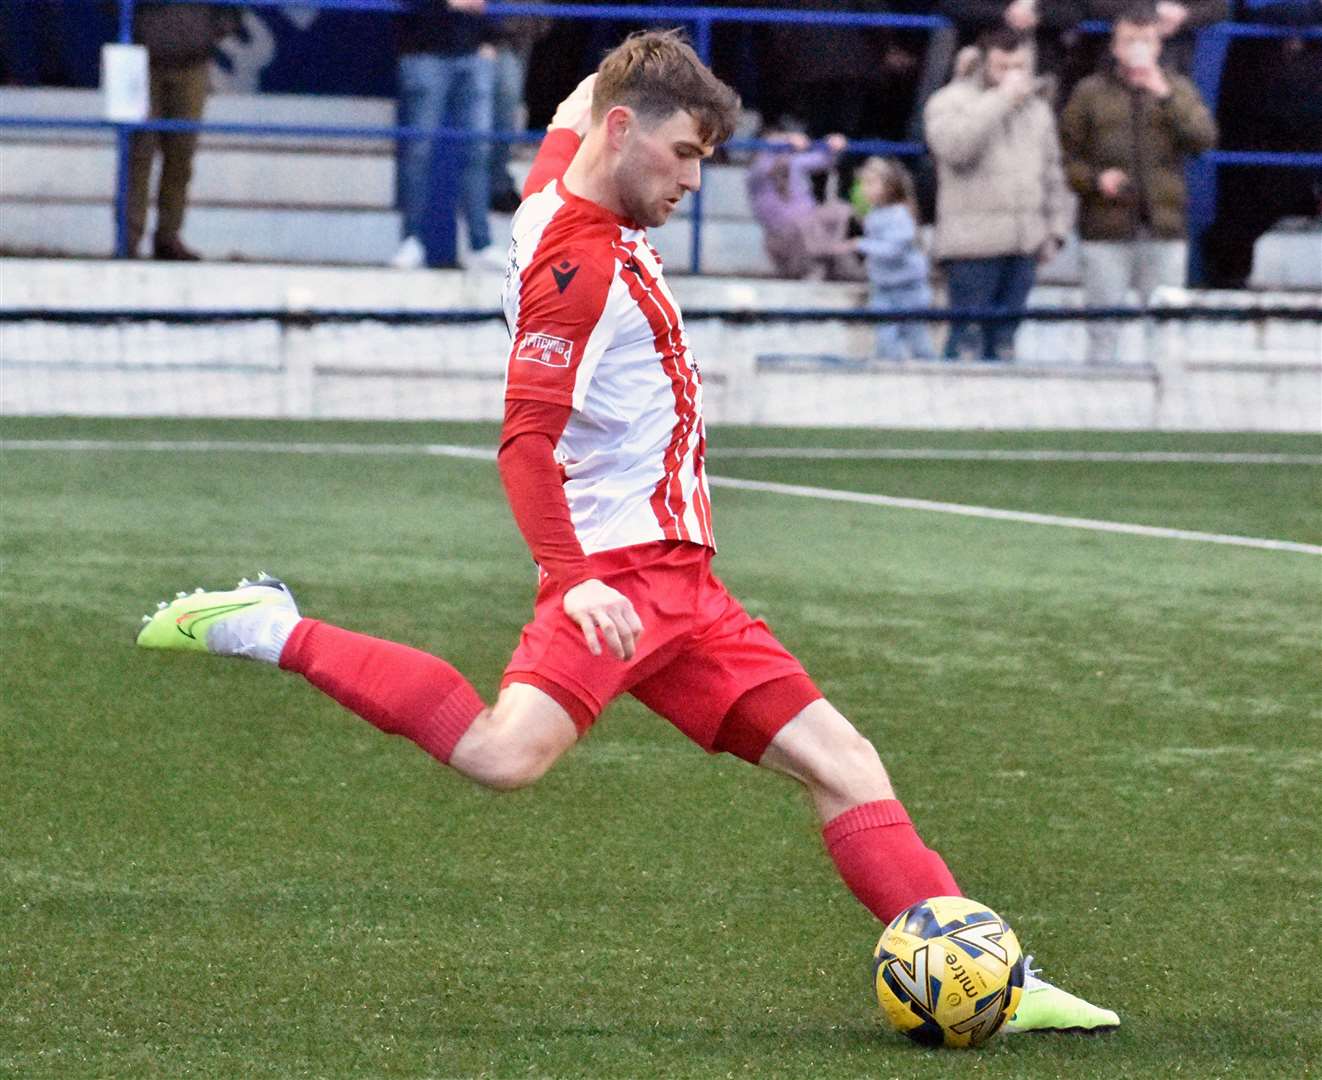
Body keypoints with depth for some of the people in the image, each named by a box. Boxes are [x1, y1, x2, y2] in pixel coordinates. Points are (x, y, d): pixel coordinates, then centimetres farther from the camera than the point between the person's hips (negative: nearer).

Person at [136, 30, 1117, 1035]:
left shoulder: (561, 188, 13)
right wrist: (572, 579, -32)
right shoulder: (577, 263, -15)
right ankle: (273, 633, -16)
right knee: (505, 753, -32)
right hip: (619, 571, -10)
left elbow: (570, 111, 39)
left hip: (678, 580, 10)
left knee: (841, 759, 5)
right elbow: (526, 442, -23)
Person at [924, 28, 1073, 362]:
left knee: (1005, 338, 8)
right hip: (973, 244, -6)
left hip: (1024, 246, 6)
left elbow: (1052, 171, 25)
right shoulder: (951, 102, 0)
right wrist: (1002, 98, -18)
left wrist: (1055, 230, 17)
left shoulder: (1036, 107, 19)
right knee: (969, 337, -9)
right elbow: (953, 145, -22)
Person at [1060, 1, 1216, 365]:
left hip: (1163, 229, 1)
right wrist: (1095, 180, -12)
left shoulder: (1178, 90, 10)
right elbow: (1066, 156, 6)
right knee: (1103, 331, -1)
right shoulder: (1090, 93, 7)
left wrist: (1165, 96, -14)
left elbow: (1203, 138, -5)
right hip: (1107, 231, -1)